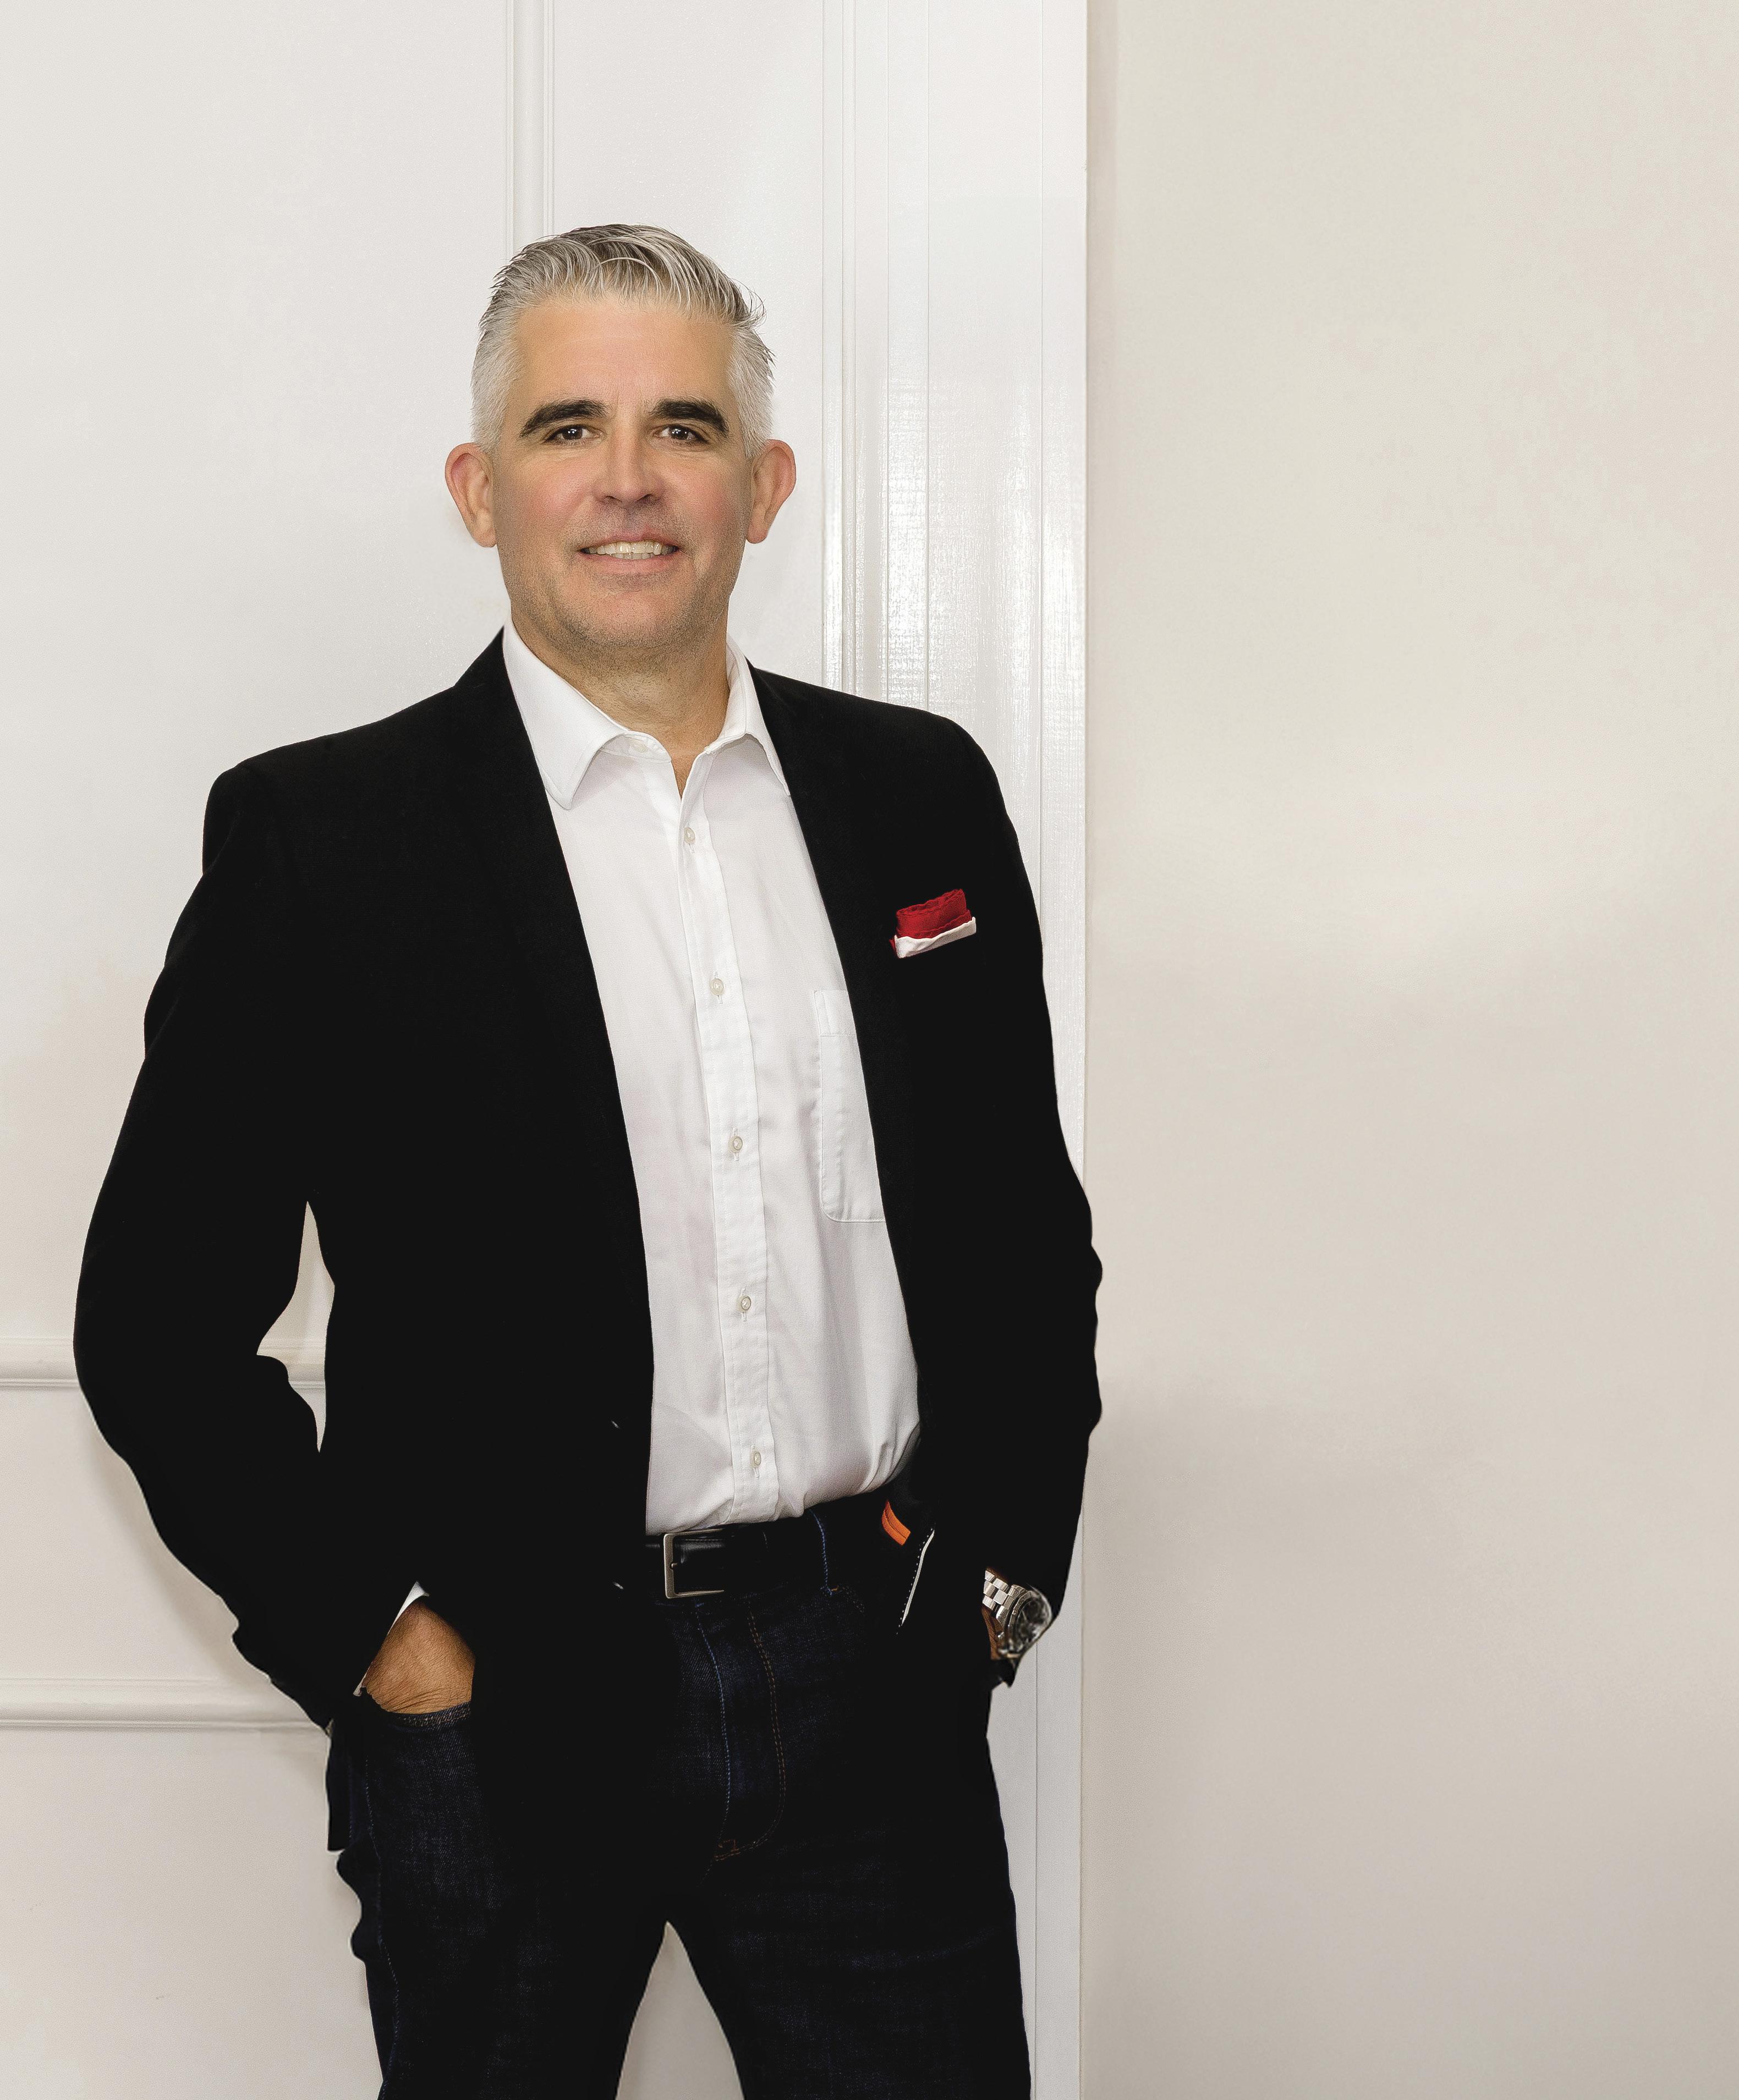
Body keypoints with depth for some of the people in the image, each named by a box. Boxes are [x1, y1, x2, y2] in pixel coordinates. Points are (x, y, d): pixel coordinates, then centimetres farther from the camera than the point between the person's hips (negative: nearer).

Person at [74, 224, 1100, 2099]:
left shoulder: (919, 795, 6)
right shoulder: (316, 837, -4)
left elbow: (1027, 1222, 13)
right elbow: (158, 1321, -3)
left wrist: (1004, 1559, 6)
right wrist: (365, 1630, -7)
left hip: (879, 1693, 3)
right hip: (502, 1715, -2)